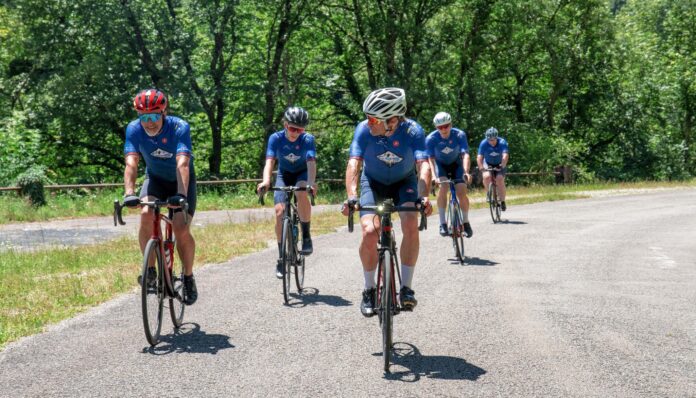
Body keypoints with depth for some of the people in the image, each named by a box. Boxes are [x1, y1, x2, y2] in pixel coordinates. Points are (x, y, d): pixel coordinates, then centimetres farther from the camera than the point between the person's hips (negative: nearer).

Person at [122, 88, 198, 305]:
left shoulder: (179, 127, -30)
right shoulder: (134, 129, -22)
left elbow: (182, 164, -42)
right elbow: (131, 163, -32)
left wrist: (181, 195, -57)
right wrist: (129, 193, -49)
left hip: (181, 181, -2)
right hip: (155, 178, 2)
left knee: (181, 229, -18)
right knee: (146, 215, -27)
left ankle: (188, 277, 5)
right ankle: (150, 267, -8)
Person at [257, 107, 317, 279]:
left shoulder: (307, 139, -24)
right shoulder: (276, 138, -21)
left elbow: (311, 163, -36)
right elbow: (269, 161, -31)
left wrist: (312, 182, -56)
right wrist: (266, 181, -50)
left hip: (302, 174, -1)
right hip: (284, 174, 1)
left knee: (301, 193, -36)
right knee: (279, 211, -16)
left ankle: (306, 236, -18)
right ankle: (282, 257, -5)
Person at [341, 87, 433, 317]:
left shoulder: (412, 131, -29)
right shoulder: (364, 130, -28)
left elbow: (423, 165, -38)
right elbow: (354, 163, -34)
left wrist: (424, 197, -54)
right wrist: (351, 196, -50)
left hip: (404, 182, 0)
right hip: (373, 182, 0)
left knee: (411, 226, -25)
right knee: (369, 231, -21)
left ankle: (406, 288, -12)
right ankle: (369, 290, -1)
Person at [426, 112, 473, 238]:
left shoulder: (459, 135, -25)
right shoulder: (431, 138, -25)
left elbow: (465, 155, -33)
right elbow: (431, 159, -29)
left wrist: (466, 172, -50)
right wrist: (434, 176, -46)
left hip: (456, 164, 1)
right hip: (440, 164, -1)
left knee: (462, 192, -16)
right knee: (443, 187, -28)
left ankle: (466, 222, 8)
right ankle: (443, 223, -21)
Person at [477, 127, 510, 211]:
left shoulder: (502, 142, -26)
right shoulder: (484, 143, -23)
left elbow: (505, 156, -39)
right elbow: (479, 157, -29)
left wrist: (502, 166, -56)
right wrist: (481, 167, -46)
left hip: (500, 164, -1)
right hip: (488, 164, 1)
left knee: (500, 179, -24)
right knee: (486, 177, -28)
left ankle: (502, 201, -8)